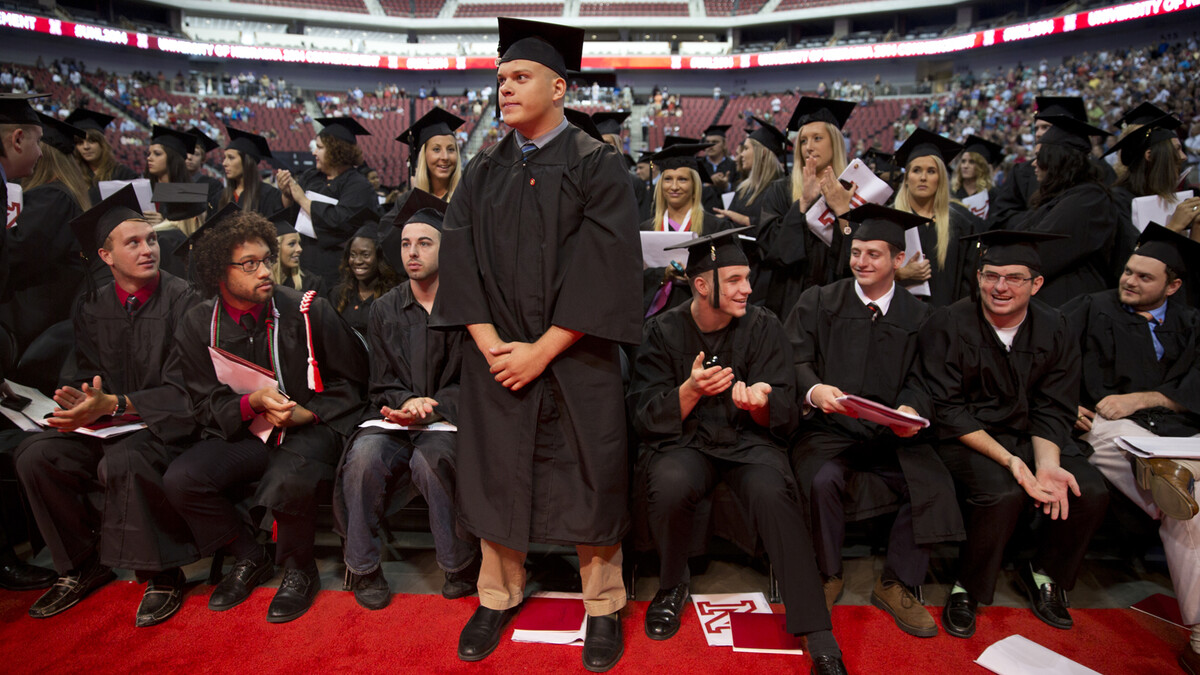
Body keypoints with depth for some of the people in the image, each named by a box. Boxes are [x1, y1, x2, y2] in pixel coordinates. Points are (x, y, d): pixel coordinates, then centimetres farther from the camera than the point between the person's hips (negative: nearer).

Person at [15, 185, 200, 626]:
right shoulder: (92, 309, 8)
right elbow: (82, 376, 8)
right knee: (35, 455, -15)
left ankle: (162, 575, -13)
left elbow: (181, 390, -13)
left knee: (122, 462, -33)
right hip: (105, 424, 6)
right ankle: (84, 565, 5)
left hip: (166, 425, -6)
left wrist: (113, 405, -25)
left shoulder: (182, 300, -10)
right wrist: (76, 400, -16)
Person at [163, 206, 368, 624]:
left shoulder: (307, 312, -8)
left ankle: (299, 570, -1)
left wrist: (308, 413, -15)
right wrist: (253, 403, -17)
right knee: (180, 480, -20)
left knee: (290, 481, -34)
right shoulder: (197, 327, 0)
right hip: (243, 433, 4)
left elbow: (350, 381, -1)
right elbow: (206, 405, 3)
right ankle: (249, 557, 7)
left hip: (311, 428, -3)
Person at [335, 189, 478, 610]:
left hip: (448, 421, -3)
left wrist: (429, 408, -16)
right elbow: (382, 385, 11)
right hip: (393, 418, 3)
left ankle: (461, 566, -12)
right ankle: (362, 567, -5)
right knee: (365, 455, -28)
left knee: (431, 456, -34)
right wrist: (408, 402, -11)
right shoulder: (385, 309, 13)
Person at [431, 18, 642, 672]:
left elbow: (604, 271, -12)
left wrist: (541, 350, -15)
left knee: (589, 482, 5)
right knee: (494, 476, 11)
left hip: (575, 361, -3)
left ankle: (602, 607, 25)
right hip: (495, 357, 4)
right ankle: (497, 597, 31)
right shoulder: (483, 171, 10)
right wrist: (490, 343, -11)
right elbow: (459, 258, 2)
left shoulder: (597, 166, -3)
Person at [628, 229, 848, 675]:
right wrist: (691, 390, -24)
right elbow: (645, 416, -6)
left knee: (771, 491, -32)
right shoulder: (664, 331, -2)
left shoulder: (763, 327, -1)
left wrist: (759, 404, -28)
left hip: (747, 440, 1)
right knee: (671, 483, -33)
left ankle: (819, 638, -21)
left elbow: (782, 418, -4)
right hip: (681, 441, 0)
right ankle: (672, 585, -1)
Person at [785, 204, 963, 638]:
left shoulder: (918, 317, 12)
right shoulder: (819, 302, 6)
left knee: (935, 485, -24)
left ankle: (896, 584, 0)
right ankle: (828, 576, -2)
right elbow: (795, 358, -3)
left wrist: (911, 410, -19)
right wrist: (813, 389, -26)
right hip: (827, 427, -2)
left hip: (891, 434, 2)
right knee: (822, 480, -31)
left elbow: (921, 379, 5)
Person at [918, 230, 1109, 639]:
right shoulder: (947, 325, -15)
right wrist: (1009, 460, -24)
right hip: (963, 436, -4)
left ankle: (1045, 575, 12)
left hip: (1029, 435, 5)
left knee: (1091, 494, -17)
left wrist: (1047, 464, -20)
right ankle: (967, 590, -5)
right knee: (1003, 492, -31)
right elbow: (947, 410, -16)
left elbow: (1052, 411, -1)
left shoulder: (1054, 331, -2)